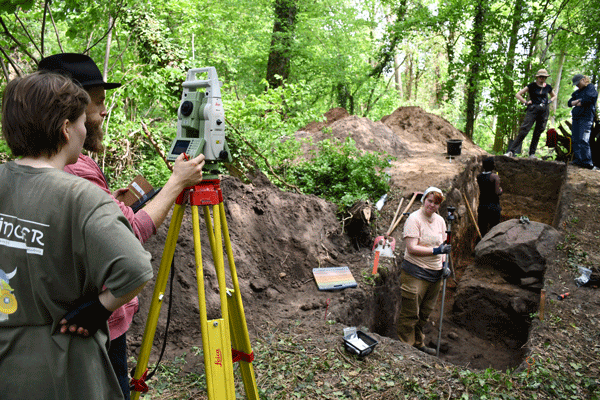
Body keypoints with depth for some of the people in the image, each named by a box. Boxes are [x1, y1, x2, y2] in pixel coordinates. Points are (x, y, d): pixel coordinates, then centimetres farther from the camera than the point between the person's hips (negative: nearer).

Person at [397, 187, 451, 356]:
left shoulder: (440, 220, 10)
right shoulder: (414, 218, -12)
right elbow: (412, 248, -19)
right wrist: (436, 251, -22)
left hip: (434, 273, 7)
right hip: (415, 273, -7)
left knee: (425, 312, 18)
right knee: (410, 314, -1)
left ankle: (418, 344, 35)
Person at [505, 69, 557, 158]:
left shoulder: (548, 87, 13)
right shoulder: (532, 86, 2)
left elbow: (554, 96, 32)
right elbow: (518, 94, 2)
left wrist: (549, 102, 13)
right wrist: (526, 102, -4)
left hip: (544, 111, 4)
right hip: (533, 109, -4)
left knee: (537, 133, 3)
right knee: (524, 130, -16)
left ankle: (532, 154, 9)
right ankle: (511, 151, -19)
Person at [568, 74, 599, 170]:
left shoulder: (591, 88, 1)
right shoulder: (577, 92, 22)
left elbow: (587, 99, -13)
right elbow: (569, 103, 12)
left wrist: (577, 103, 3)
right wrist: (578, 101, -6)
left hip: (586, 118, -7)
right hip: (576, 118, 7)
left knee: (583, 140, -16)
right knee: (575, 140, 2)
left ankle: (587, 162, -16)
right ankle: (577, 160, 5)